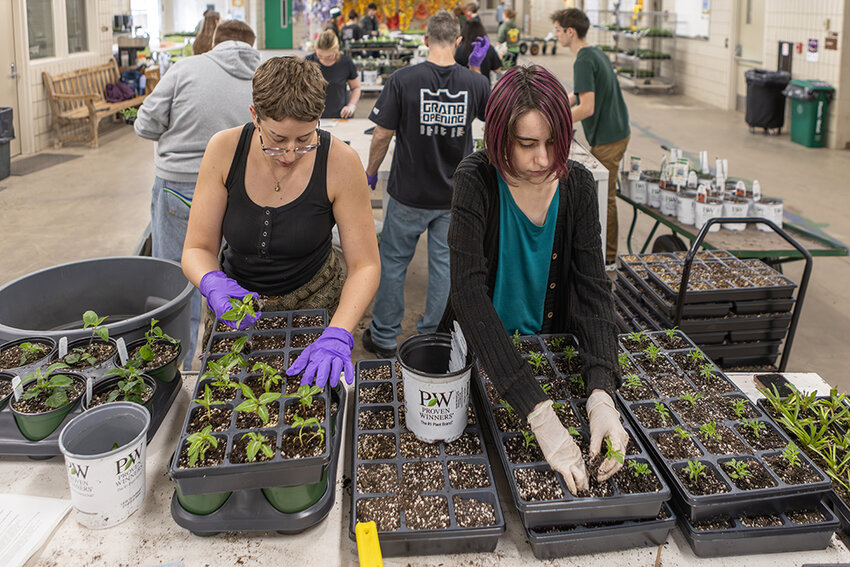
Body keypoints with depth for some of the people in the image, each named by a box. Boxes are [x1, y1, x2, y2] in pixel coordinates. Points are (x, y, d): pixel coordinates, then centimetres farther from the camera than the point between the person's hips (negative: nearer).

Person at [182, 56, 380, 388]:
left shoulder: (339, 162, -24)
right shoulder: (225, 150, -19)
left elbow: (365, 265, -20)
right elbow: (197, 249, -14)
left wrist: (337, 336, -36)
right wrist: (214, 285, -37)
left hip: (314, 298, -2)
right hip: (237, 298, 2)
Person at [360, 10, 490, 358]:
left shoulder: (403, 80, -14)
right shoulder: (476, 83, -5)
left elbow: (382, 136, -11)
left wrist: (371, 173, 7)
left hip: (410, 194, -2)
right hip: (454, 195, 2)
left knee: (393, 263, 12)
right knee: (445, 265, 12)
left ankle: (384, 337, 23)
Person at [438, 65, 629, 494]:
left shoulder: (577, 185, -10)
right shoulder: (475, 182, -21)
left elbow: (593, 290, -15)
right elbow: (470, 294, -33)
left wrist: (601, 395, -32)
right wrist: (539, 414, -41)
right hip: (481, 355, -3)